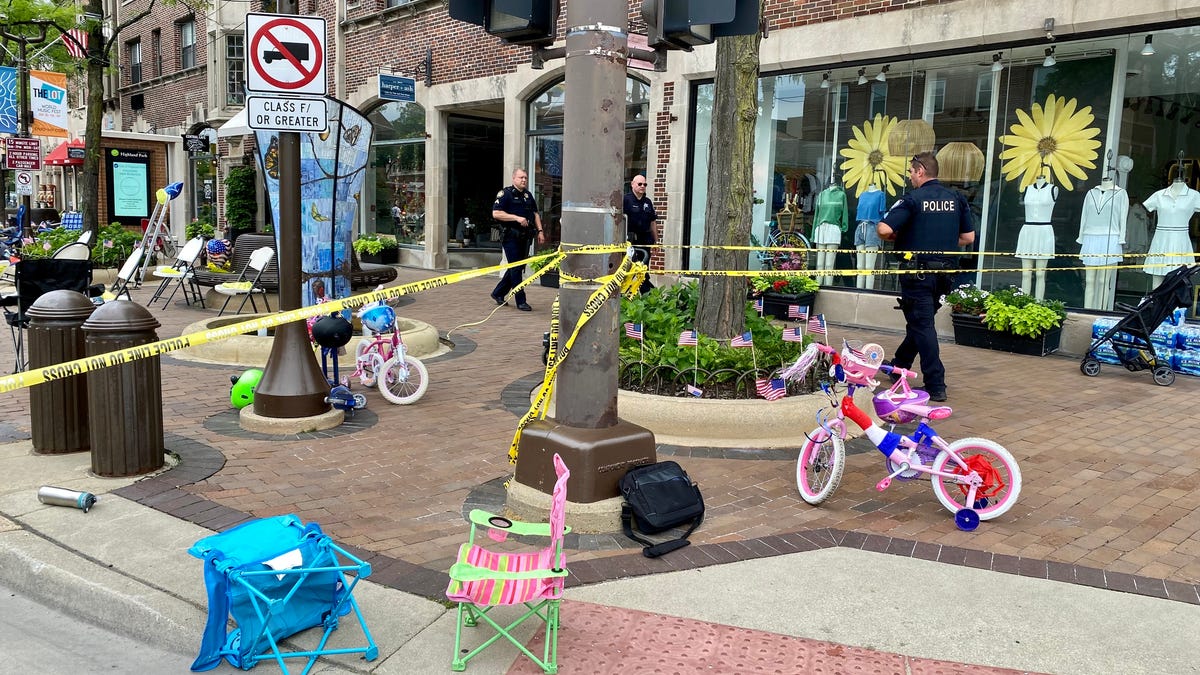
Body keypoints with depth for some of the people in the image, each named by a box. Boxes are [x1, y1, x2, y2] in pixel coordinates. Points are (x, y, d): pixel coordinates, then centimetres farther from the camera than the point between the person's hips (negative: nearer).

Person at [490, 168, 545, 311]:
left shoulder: (528, 195, 17)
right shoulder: (505, 193, -5)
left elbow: (535, 214, 21)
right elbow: (496, 213, -14)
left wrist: (540, 231, 8)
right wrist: (517, 218, -20)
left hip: (525, 237, 7)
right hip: (511, 236, -7)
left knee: (518, 267, 11)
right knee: (516, 268, -7)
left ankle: (498, 293, 26)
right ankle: (521, 301, -4)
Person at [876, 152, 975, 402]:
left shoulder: (913, 199, -12)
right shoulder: (956, 199, 5)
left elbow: (884, 229, -21)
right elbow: (968, 237, 8)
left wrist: (896, 238, 1)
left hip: (917, 271, -6)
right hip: (944, 272, 7)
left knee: (922, 325, -2)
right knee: (920, 321, 20)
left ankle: (936, 385, -4)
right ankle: (899, 366, 37)